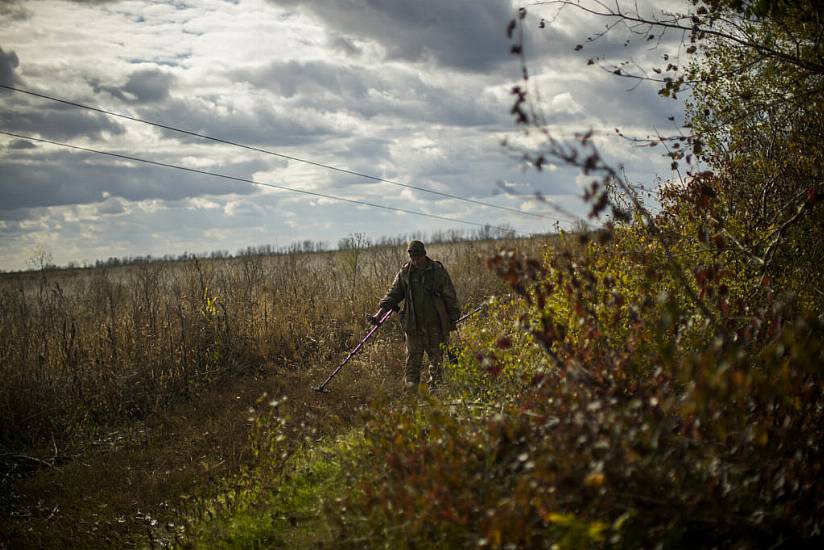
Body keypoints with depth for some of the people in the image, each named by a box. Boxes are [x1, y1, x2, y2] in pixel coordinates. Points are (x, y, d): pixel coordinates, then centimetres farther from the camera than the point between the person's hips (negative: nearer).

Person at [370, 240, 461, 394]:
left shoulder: (438, 271, -1)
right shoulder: (404, 272, 3)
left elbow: (450, 297, 4)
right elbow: (393, 295, 6)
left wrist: (453, 320, 3)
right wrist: (379, 314, -3)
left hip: (435, 324, -1)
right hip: (413, 325, 1)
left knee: (436, 358, 5)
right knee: (412, 359, -2)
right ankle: (411, 393, -1)